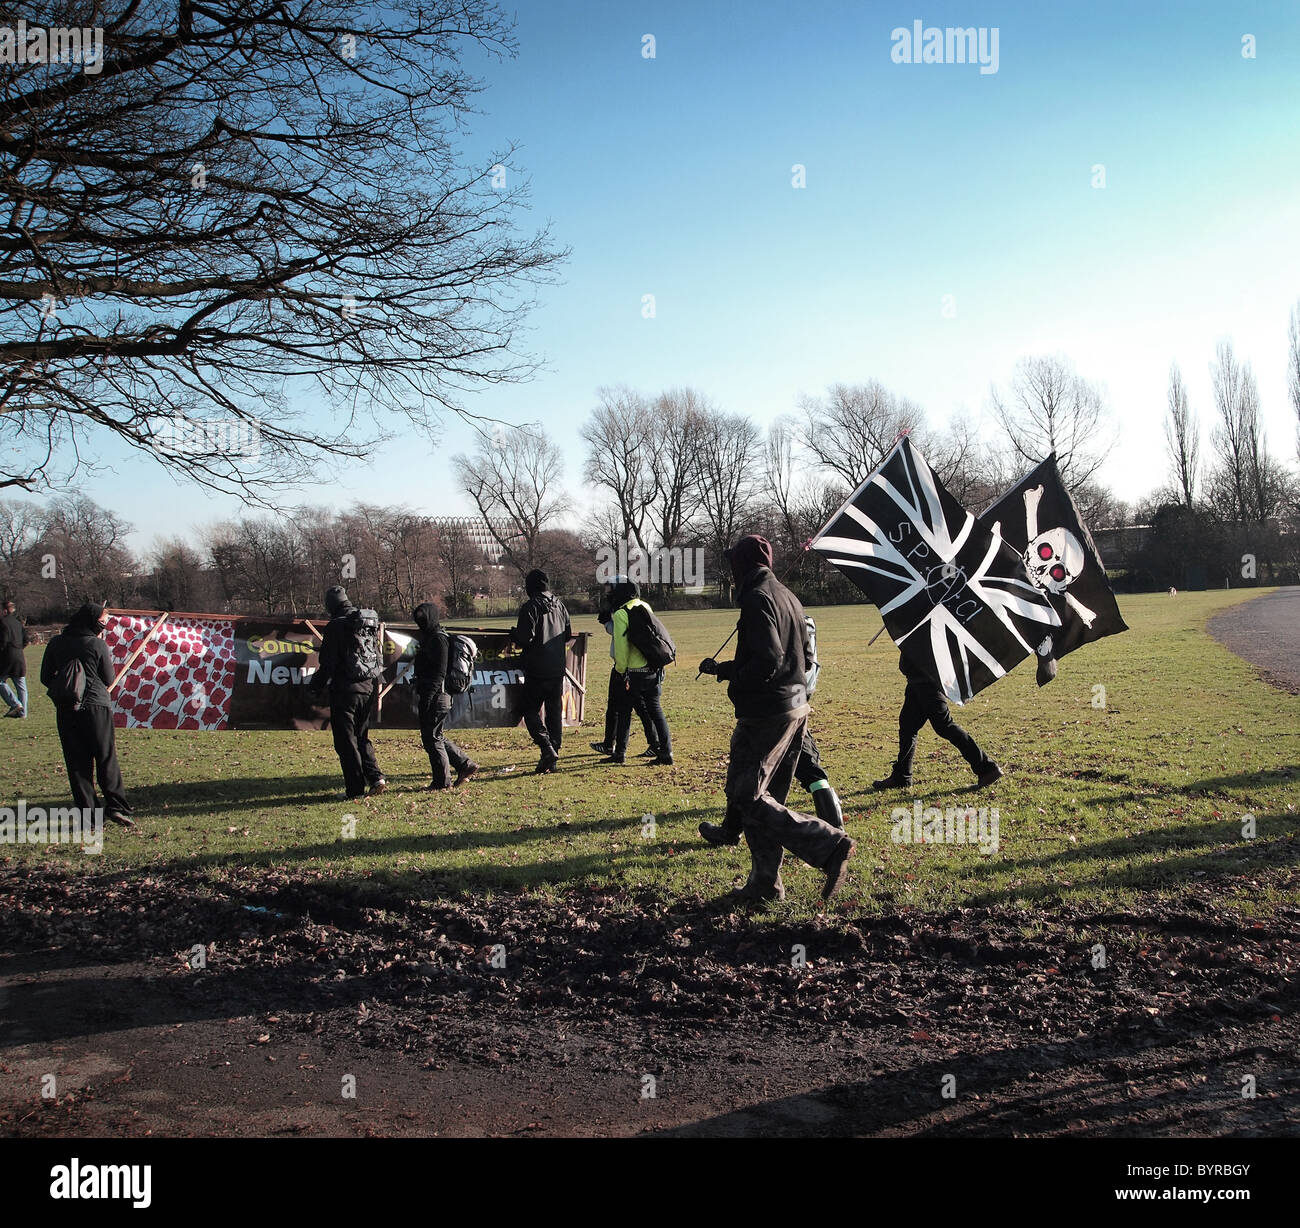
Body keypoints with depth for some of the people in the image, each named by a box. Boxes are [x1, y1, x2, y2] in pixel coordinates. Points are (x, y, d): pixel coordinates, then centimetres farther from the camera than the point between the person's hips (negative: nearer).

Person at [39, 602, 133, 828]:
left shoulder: (56, 644, 6)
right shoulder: (98, 645, -6)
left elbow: (46, 678, 10)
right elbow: (109, 680, 1)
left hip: (66, 710, 3)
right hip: (96, 706, -3)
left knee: (77, 762, 6)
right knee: (107, 759, 3)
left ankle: (87, 813, 6)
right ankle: (116, 807, -4)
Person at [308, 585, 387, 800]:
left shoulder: (336, 627, -12)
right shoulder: (371, 624, 8)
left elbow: (328, 663, -12)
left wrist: (316, 686, 1)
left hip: (345, 690, -6)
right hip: (369, 688, 7)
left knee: (346, 742, 2)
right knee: (362, 737, 19)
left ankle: (355, 789, 4)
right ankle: (376, 777, 5)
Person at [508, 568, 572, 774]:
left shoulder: (530, 607, -13)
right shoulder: (559, 605, 8)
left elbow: (524, 639, -18)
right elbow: (568, 635, 14)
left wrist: (513, 634, 2)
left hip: (537, 669, -6)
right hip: (558, 668, 6)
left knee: (531, 711, 2)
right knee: (555, 712, 11)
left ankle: (547, 749, -15)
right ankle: (553, 755, 12)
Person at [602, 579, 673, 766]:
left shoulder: (621, 614, -10)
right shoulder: (646, 608, 9)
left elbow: (621, 645, -13)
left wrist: (620, 669, -6)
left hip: (633, 672, -5)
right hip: (653, 669, 5)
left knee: (624, 711, 8)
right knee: (655, 711, 8)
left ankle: (620, 752, 13)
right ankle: (666, 752, 4)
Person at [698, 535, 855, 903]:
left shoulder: (757, 598, -14)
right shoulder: (788, 597, 15)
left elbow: (767, 660, -24)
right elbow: (806, 658, 17)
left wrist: (724, 671, -9)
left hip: (766, 714, -10)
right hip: (796, 709, 10)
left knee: (745, 796, -5)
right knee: (765, 797, 15)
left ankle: (828, 845, -12)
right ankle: (764, 884, 19)